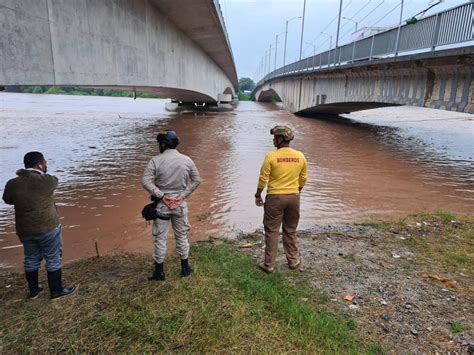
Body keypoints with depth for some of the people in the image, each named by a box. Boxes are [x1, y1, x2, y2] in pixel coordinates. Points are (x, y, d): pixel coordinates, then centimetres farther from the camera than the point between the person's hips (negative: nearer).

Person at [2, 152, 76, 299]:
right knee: (53, 259, 10)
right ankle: (56, 291, 20)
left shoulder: (12, 184, -6)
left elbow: (7, 200, 13)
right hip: (48, 228, -5)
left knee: (31, 259, 21)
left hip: (24, 230, 5)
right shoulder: (47, 181, -19)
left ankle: (33, 290, 35)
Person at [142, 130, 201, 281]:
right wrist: (183, 195, -2)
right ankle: (185, 268, 27)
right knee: (182, 236, 16)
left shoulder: (156, 160, -10)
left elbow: (146, 181, -16)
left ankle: (159, 272, 19)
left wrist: (161, 196, -13)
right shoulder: (187, 160, -2)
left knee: (160, 238, 10)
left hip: (162, 204, -2)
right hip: (180, 204, 3)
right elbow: (196, 180, 0)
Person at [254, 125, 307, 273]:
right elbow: (303, 178, 8)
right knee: (290, 231, 19)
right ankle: (293, 261, 29)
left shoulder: (271, 156, -13)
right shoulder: (300, 156, 0)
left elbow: (263, 178, -10)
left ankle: (269, 264, 15)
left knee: (272, 232, 7)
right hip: (294, 197, 4)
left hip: (275, 197, -4)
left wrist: (258, 195, 2)